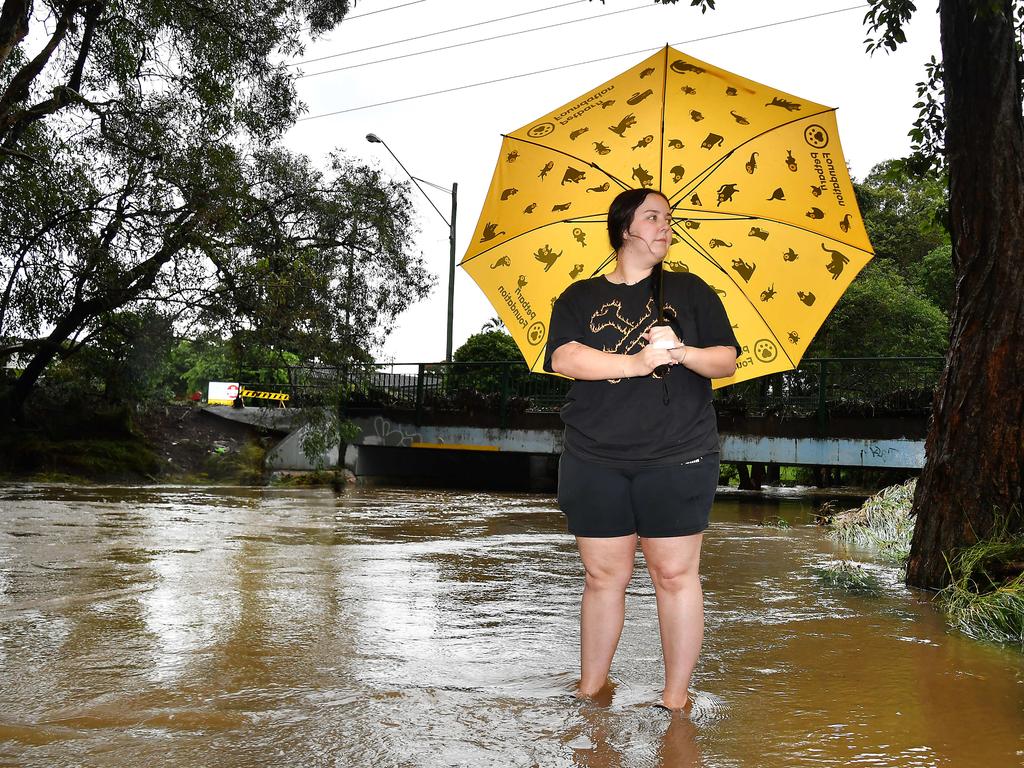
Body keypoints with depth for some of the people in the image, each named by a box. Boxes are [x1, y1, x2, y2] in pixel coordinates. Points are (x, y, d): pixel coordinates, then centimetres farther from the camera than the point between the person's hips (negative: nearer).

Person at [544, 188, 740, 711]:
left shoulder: (690, 290, 12)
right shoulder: (580, 297, 11)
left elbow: (727, 360, 5)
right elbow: (563, 358, -7)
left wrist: (684, 352, -16)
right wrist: (636, 362, -18)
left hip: (676, 459, 0)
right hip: (594, 462, 1)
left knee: (674, 573, 1)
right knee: (604, 574, 8)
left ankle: (676, 696, 13)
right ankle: (589, 689, 21)